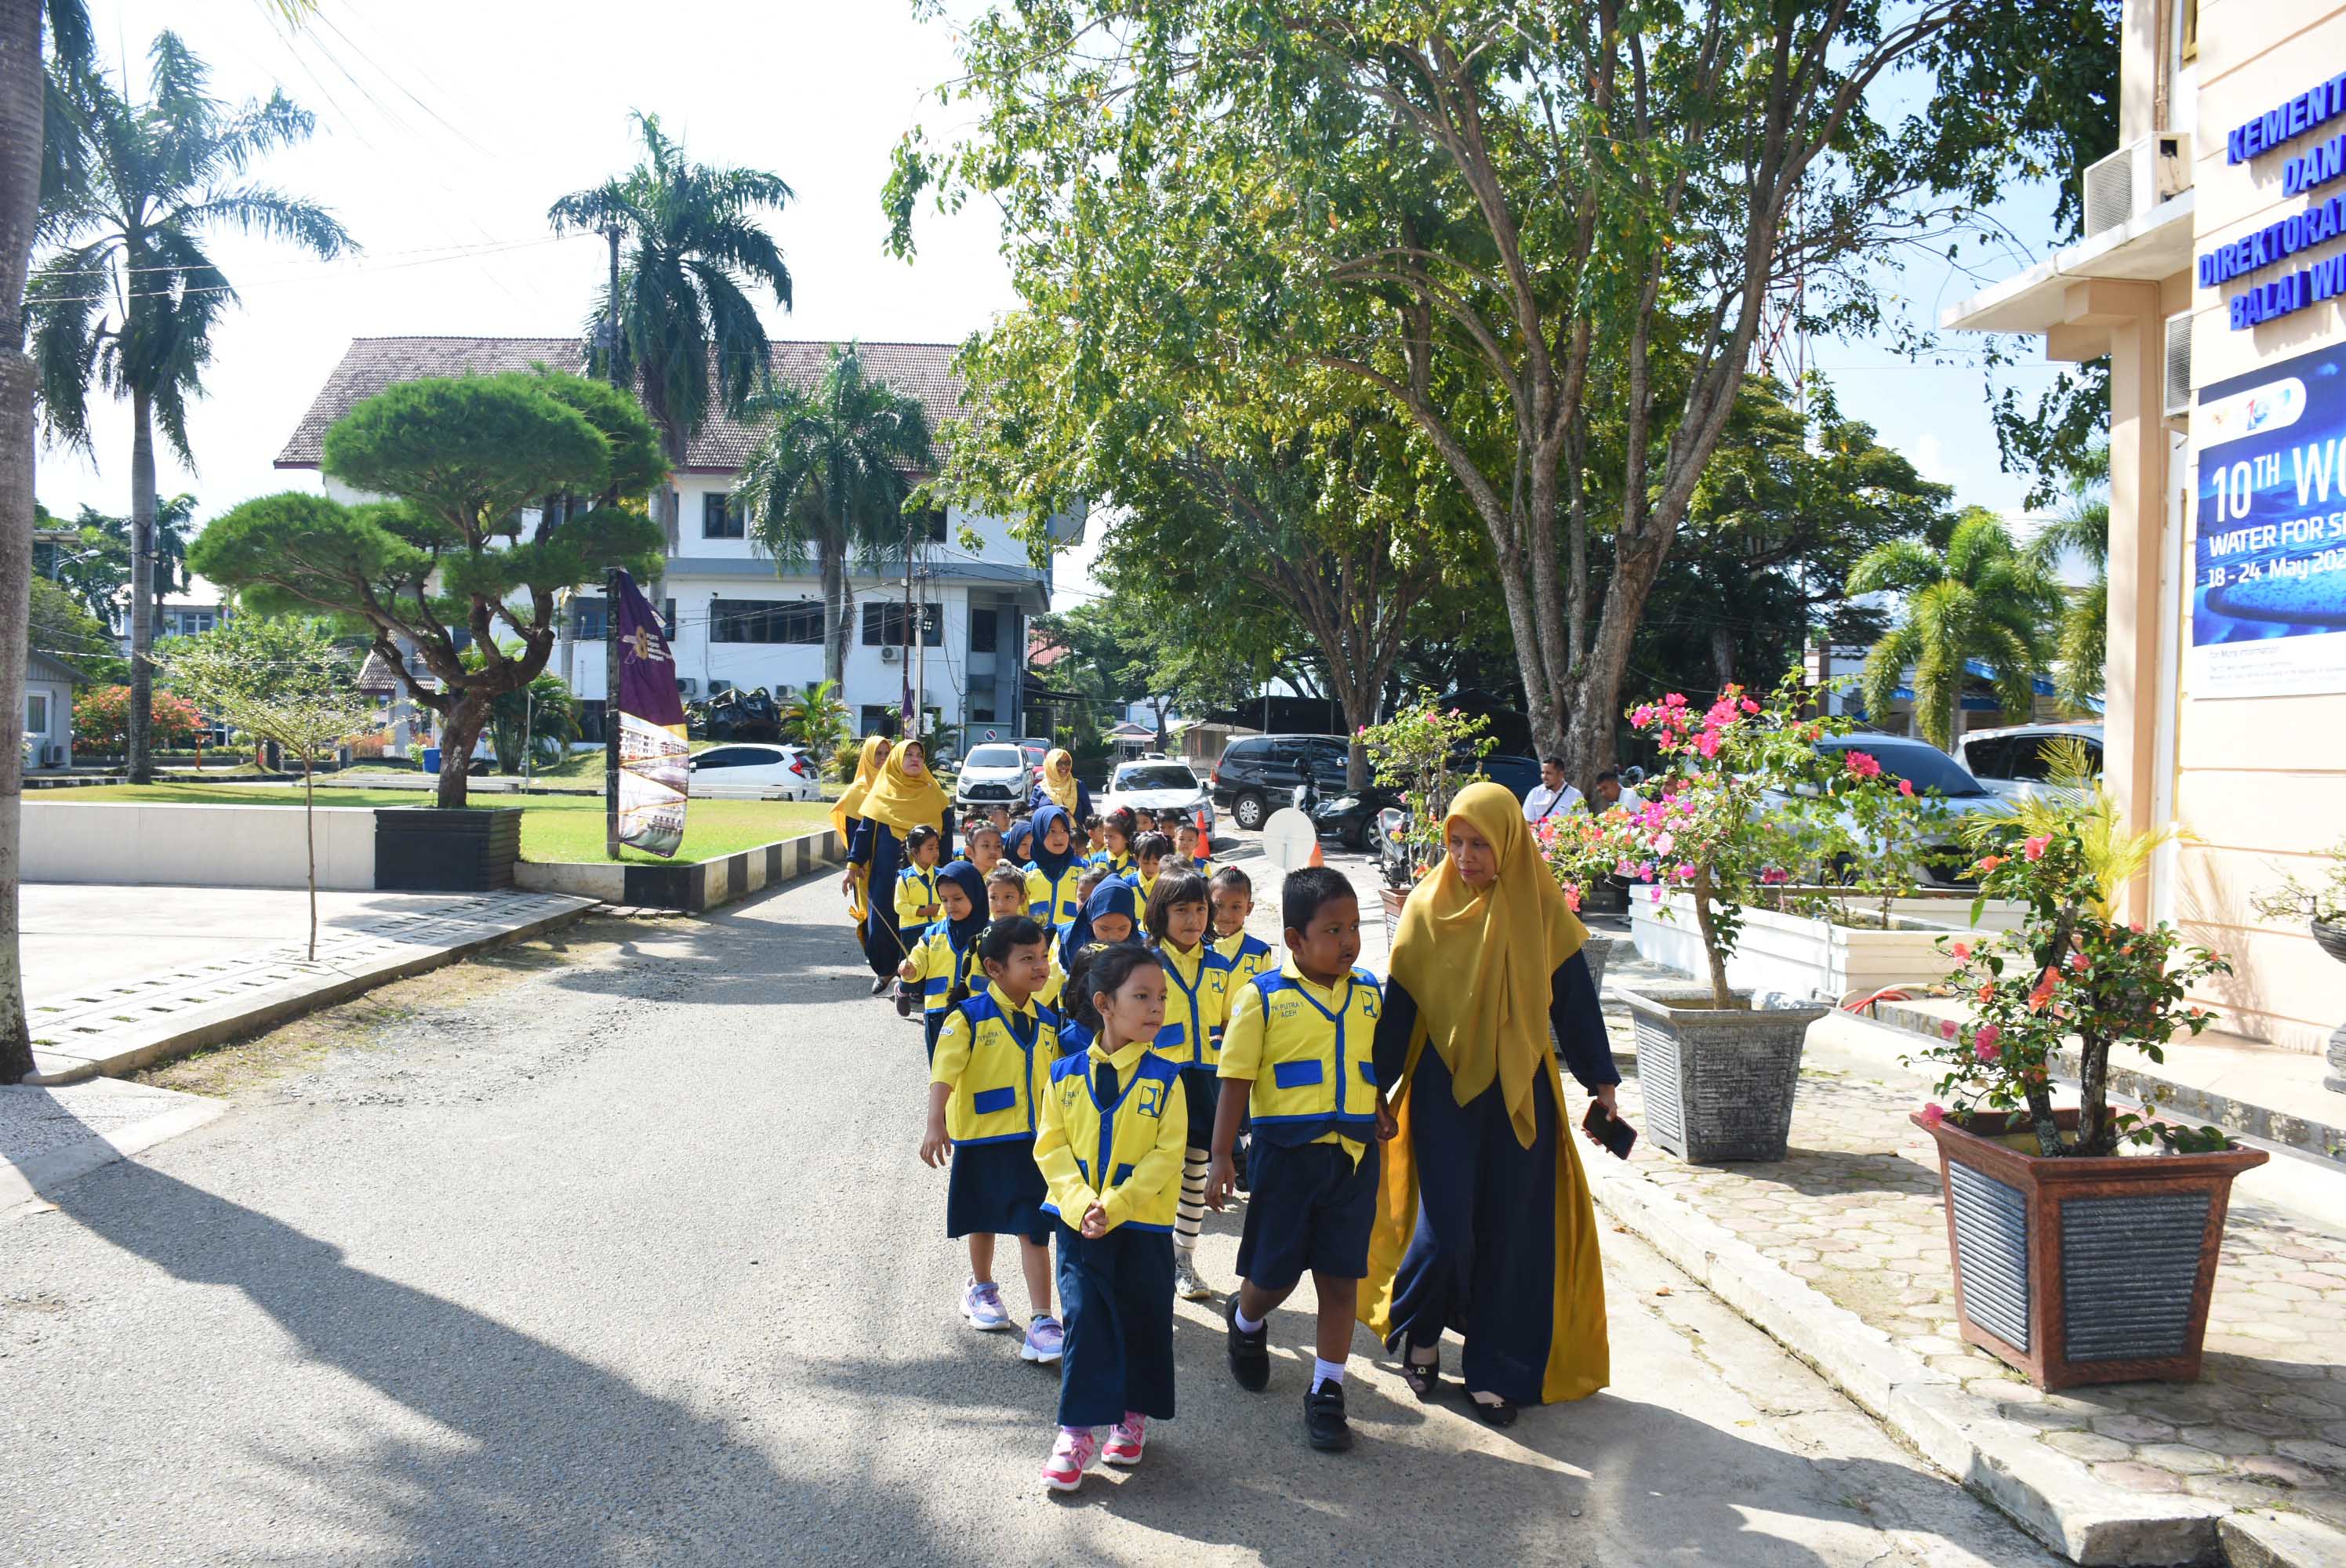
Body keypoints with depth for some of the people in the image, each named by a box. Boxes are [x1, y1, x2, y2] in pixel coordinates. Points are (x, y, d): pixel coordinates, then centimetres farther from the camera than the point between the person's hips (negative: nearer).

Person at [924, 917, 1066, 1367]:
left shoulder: (1048, 1022, 3)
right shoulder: (969, 1017, -12)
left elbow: (1058, 1081, 13)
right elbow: (944, 1072, -20)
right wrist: (936, 1125, -31)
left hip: (1033, 1140, 2)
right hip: (980, 1137, -2)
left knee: (1035, 1228, -4)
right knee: (983, 1220, 17)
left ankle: (1041, 1320, -4)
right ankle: (982, 1288, 42)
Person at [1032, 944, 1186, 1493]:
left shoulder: (1163, 1079, -6)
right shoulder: (1067, 1074, -1)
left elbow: (1167, 1155, -11)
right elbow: (1051, 1148, -1)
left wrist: (1115, 1206, -19)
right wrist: (1080, 1204, -15)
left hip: (1143, 1224, 0)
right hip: (1079, 1221, 1)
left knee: (1143, 1319, 9)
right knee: (1084, 1318, -2)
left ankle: (1134, 1415, 29)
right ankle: (1078, 1431, 7)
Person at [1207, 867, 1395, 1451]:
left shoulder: (1368, 994, 6)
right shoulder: (1263, 997, -6)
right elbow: (1236, 1080, -6)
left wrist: (1381, 1110, 2)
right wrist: (1221, 1157, -9)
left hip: (1354, 1156, 3)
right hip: (1287, 1154, -3)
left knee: (1340, 1277, 5)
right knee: (1274, 1275, 8)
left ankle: (1326, 1392, 18)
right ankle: (1246, 1321, 42)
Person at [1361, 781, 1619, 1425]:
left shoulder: (1541, 912, -2)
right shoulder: (1427, 908, -4)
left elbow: (1575, 1000, 5)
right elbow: (1398, 1005, -1)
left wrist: (1601, 1082, 6)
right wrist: (1376, 1089, 0)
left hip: (1520, 1095, 1)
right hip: (1444, 1090, -1)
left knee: (1510, 1235, 5)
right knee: (1446, 1231, -6)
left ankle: (1494, 1371, 20)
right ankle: (1419, 1334, 24)